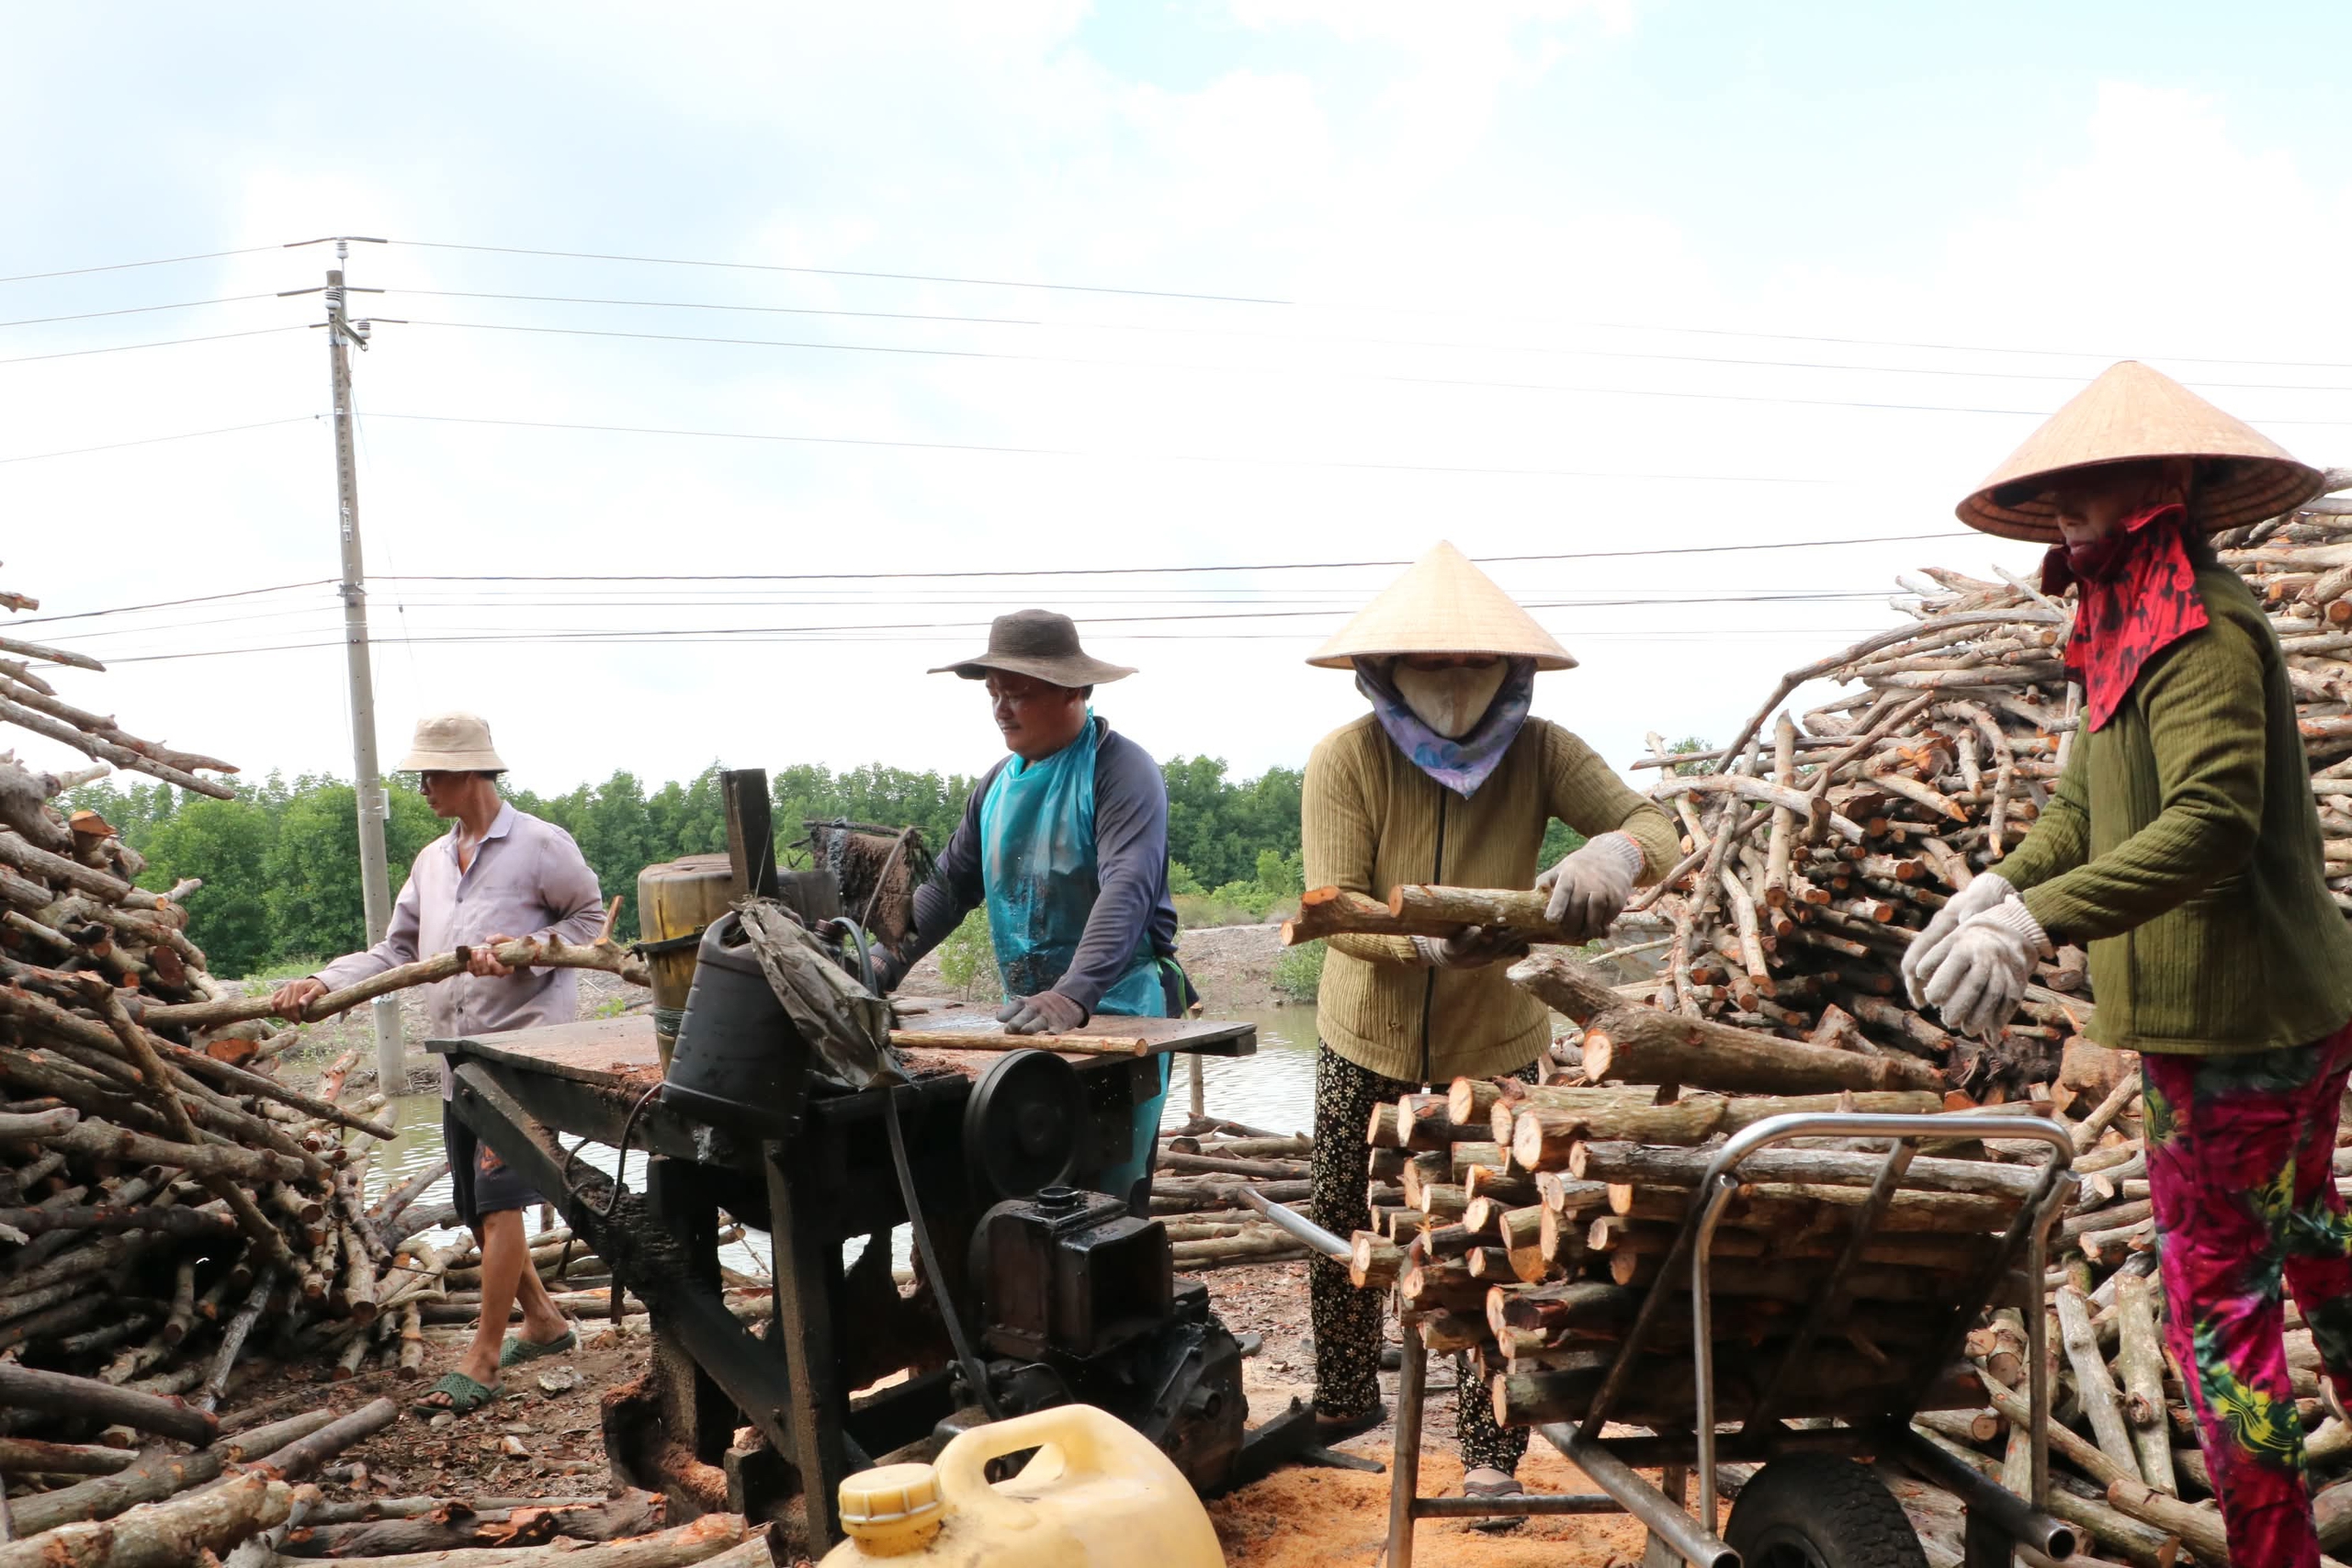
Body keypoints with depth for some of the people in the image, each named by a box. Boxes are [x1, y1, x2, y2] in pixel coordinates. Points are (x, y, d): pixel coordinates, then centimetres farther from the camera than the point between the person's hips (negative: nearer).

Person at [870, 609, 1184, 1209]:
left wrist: (1073, 996, -38)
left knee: (1107, 1200, -3)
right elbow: (949, 884, 15)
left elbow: (1126, 891, -25)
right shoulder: (1000, 783, 12)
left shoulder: (1121, 770, -11)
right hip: (1029, 1016, 7)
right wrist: (886, 962, -2)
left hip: (1117, 1009, -6)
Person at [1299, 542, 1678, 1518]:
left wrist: (1612, 852, -47)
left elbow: (1657, 830, -22)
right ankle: (1345, 1400, 37)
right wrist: (1429, 942, -43)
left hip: (1494, 1049, 0)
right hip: (1368, 1042, 1)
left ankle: (1491, 1450, 21)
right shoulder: (1346, 760, -18)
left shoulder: (1539, 752, -14)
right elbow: (1335, 912, -23)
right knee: (1339, 1231, 12)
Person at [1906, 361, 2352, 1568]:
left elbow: (2211, 820, -30)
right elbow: (2083, 809, 11)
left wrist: (2035, 921, -36)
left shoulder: (2203, 627, -18)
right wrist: (1991, 891, -4)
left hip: (2234, 1025, -11)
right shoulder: (2134, 630, 12)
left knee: (2217, 1299, -2)